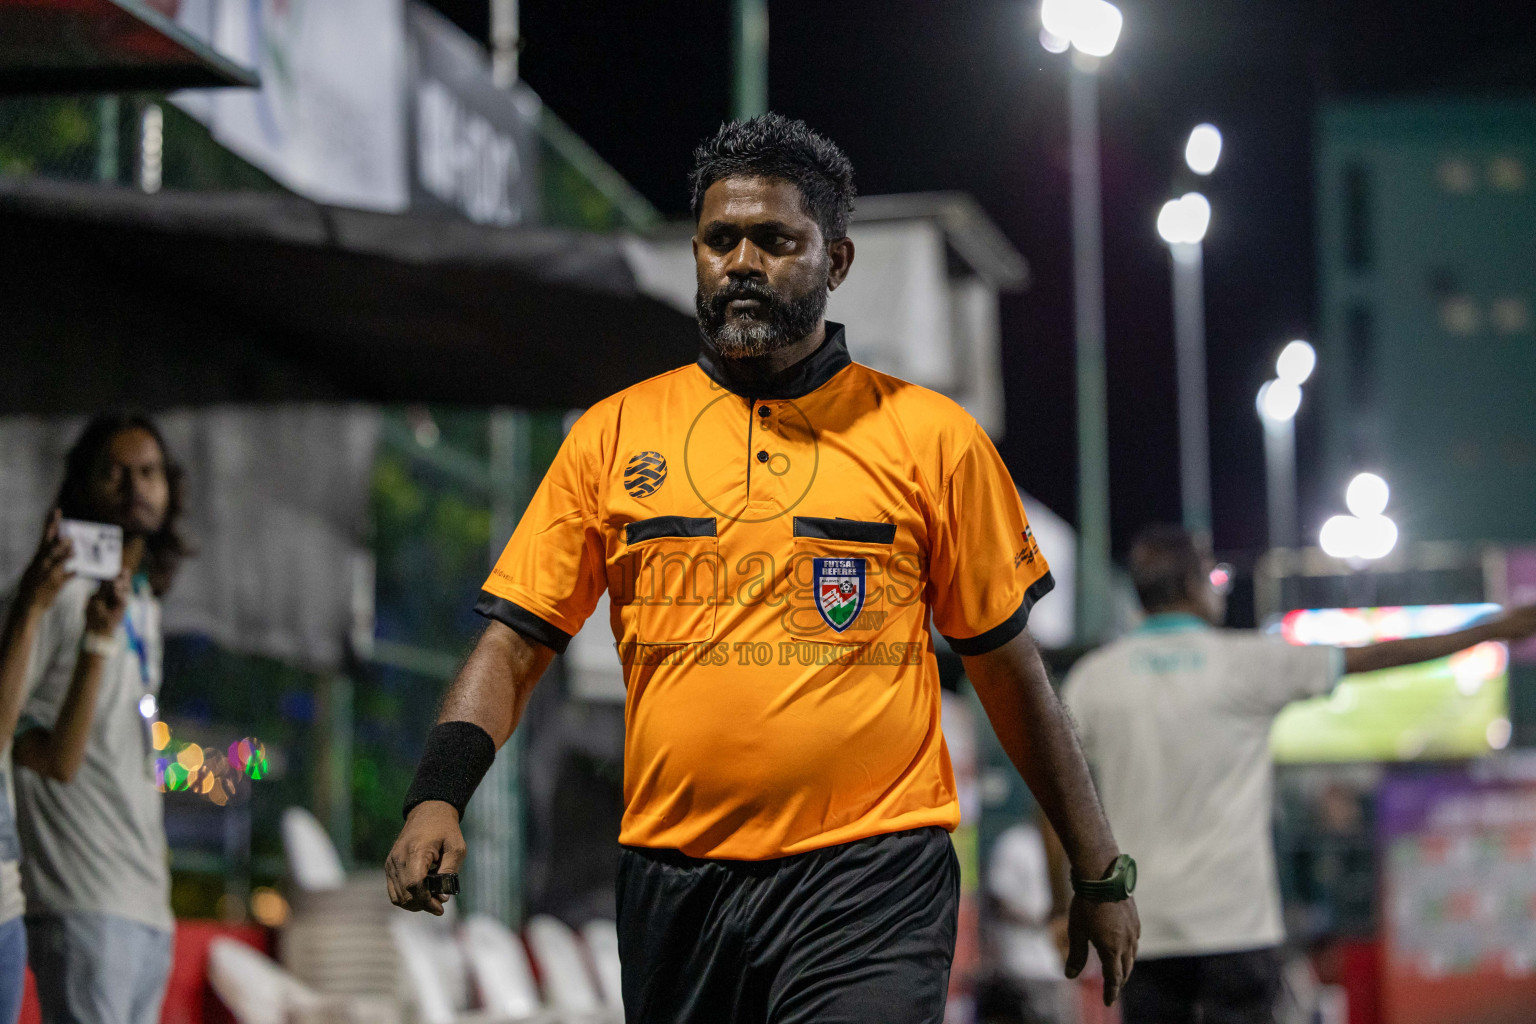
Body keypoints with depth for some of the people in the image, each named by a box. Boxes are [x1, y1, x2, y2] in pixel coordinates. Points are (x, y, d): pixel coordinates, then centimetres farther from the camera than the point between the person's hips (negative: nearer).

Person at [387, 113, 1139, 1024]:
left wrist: (1100, 873, 11)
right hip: (673, 881, 3)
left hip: (868, 880, -2)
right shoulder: (613, 435, 8)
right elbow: (515, 642, 7)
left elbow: (1012, 669, 9)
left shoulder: (933, 438, 4)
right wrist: (437, 796, -10)